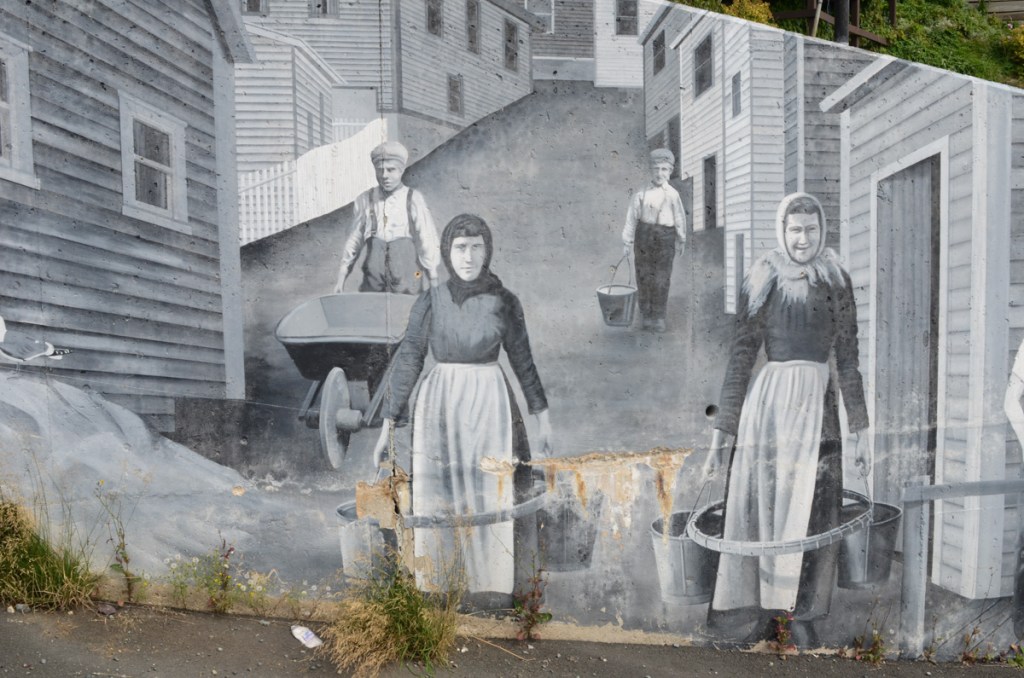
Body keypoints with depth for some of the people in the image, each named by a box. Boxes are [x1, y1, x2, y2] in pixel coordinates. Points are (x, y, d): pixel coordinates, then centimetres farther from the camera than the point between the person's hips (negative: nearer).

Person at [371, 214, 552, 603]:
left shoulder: (505, 301, 2)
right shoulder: (430, 302, 0)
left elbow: (523, 361, 10)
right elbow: (407, 362, 1)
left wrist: (542, 416, 12)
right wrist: (387, 425, 0)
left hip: (490, 405, 0)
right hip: (439, 406, 0)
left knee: (491, 501, 3)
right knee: (437, 500, 5)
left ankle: (493, 593, 18)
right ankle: (436, 589, 20)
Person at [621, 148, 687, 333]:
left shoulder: (672, 194, 2)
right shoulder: (641, 194, 1)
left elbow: (680, 218, 9)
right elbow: (631, 219, 1)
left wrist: (681, 241, 14)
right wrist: (627, 242, -2)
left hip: (665, 237, 0)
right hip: (644, 235, 0)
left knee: (662, 279, 0)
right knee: (644, 276, 4)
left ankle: (658, 317, 12)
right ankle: (645, 315, 17)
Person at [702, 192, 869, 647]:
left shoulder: (837, 283, 6)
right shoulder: (761, 281, 2)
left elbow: (849, 360, 8)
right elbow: (740, 359, 1)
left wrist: (858, 431, 5)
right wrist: (721, 433, -1)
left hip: (818, 402, 1)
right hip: (768, 401, -1)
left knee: (812, 512, 4)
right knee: (761, 508, 4)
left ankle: (801, 615, 21)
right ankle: (763, 613, 19)